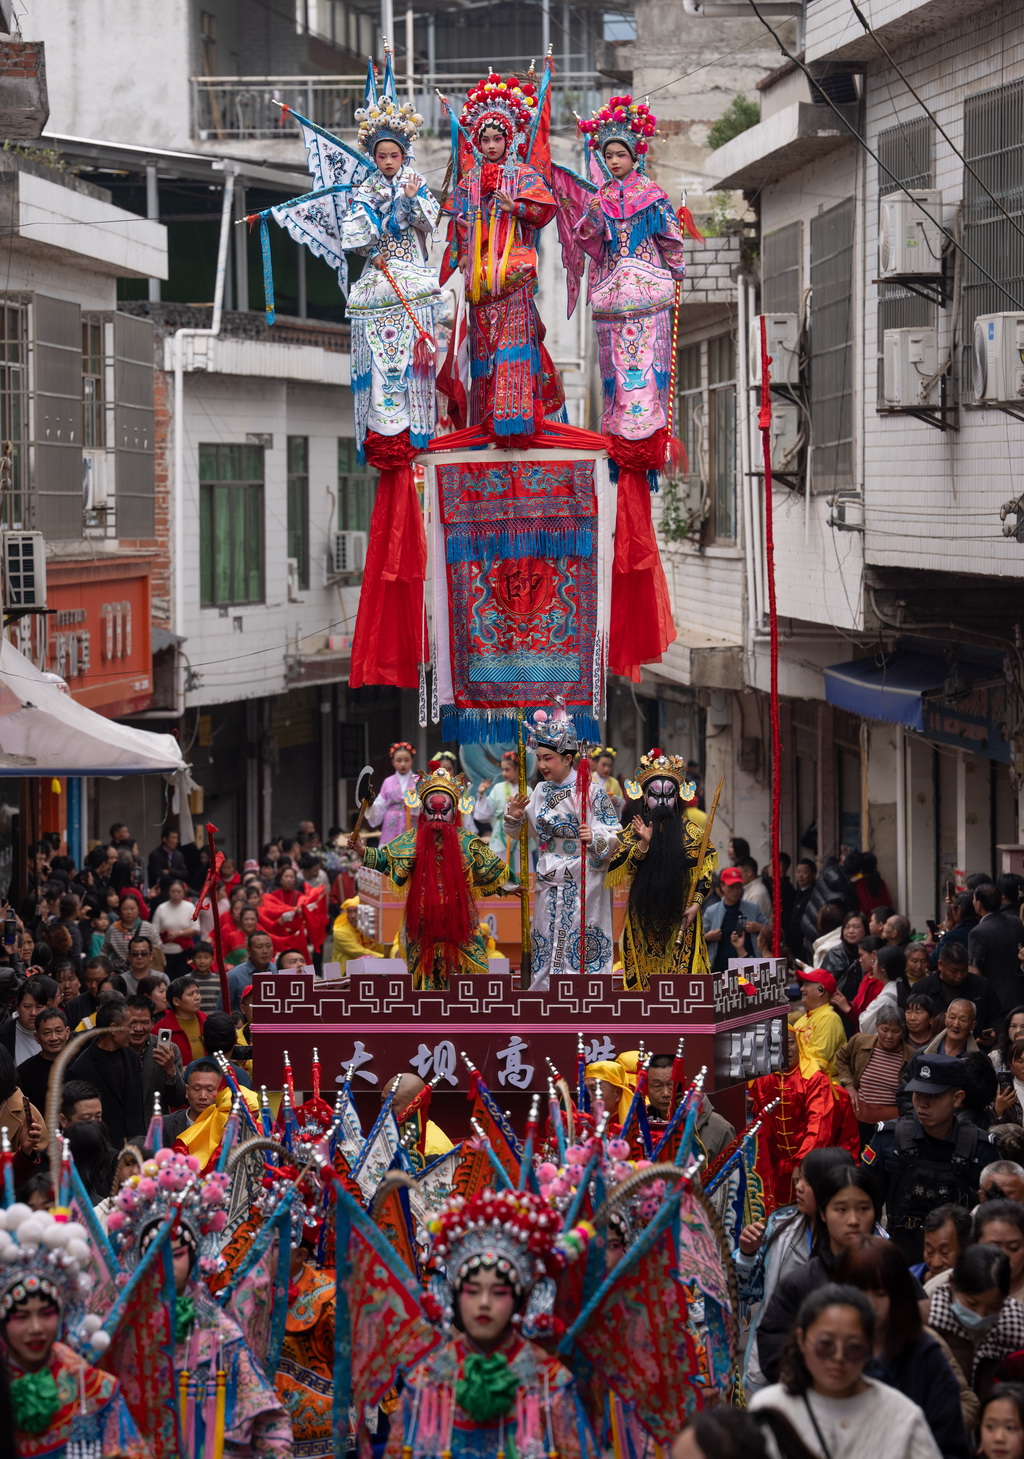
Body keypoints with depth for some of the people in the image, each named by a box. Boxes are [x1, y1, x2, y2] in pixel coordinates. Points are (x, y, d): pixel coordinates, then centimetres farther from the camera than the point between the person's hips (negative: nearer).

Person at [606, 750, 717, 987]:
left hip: (680, 914, -1)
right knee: (645, 972, 0)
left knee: (682, 968, -5)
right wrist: (643, 844, -19)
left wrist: (696, 903, -8)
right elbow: (616, 869, -7)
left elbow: (706, 868, 2)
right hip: (643, 915, 1)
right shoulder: (633, 830, 4)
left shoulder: (688, 830, 3)